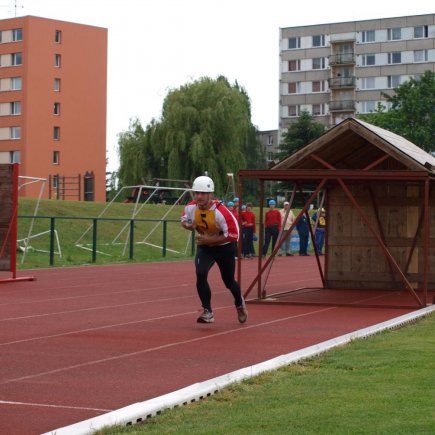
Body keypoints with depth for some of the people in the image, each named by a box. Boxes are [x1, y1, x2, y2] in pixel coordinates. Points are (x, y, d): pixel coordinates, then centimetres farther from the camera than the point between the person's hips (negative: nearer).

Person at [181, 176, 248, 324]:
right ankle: (208, 312, -13)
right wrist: (189, 226, -17)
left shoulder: (221, 212, -30)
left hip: (224, 248, -3)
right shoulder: (190, 207, -15)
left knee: (229, 281, 12)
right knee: (200, 275, -23)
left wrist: (210, 240, -30)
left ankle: (239, 303, 46)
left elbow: (233, 235, -27)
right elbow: (184, 220, 7)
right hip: (204, 247, 3)